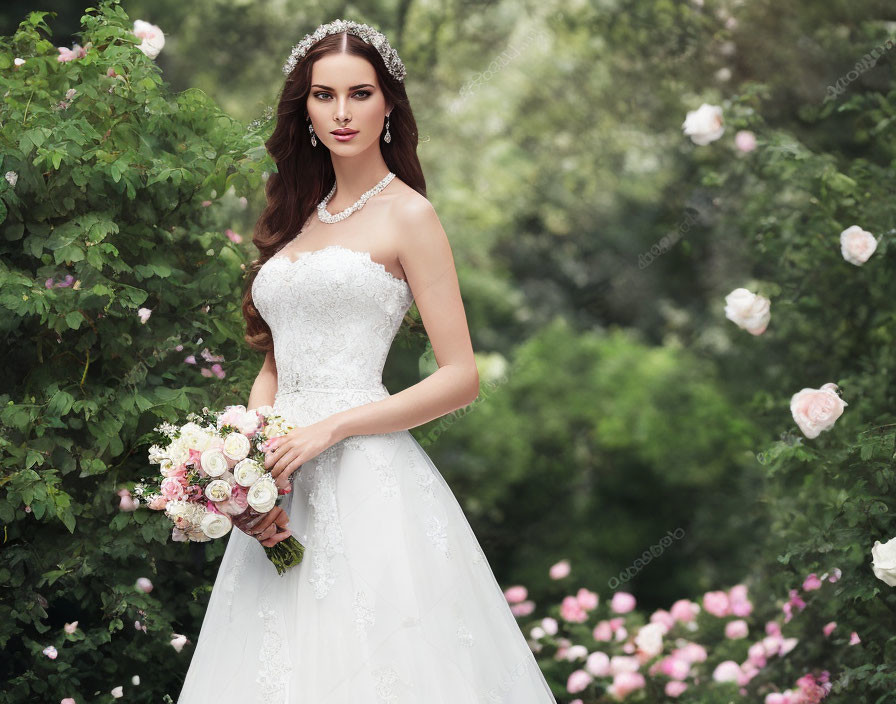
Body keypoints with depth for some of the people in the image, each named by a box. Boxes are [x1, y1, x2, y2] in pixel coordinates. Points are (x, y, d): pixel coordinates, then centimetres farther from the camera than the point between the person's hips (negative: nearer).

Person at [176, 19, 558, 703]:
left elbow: (461, 377, -7)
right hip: (286, 491, 6)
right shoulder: (299, 217, 16)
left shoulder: (407, 215, -2)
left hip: (366, 483, -6)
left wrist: (328, 429, -14)